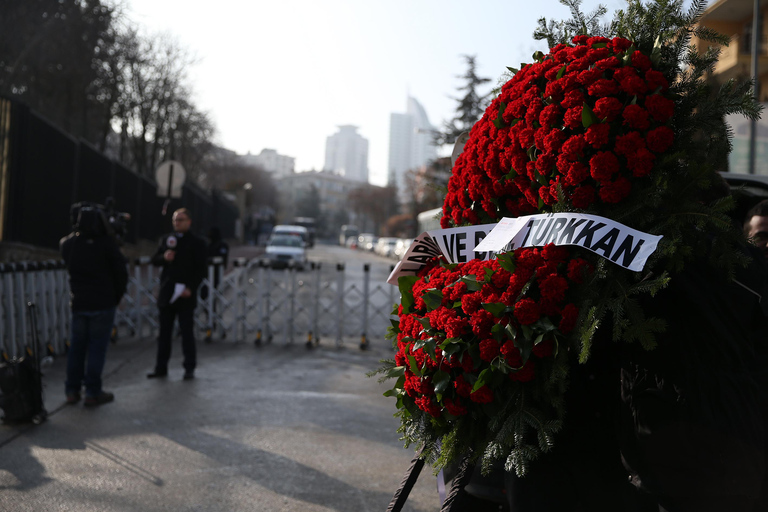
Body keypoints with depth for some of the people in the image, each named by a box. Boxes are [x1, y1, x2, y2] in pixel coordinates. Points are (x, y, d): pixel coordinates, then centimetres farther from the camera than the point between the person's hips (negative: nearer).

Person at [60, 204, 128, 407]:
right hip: (103, 304, -5)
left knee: (77, 346, 14)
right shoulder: (106, 243, -13)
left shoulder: (68, 243, 0)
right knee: (97, 347, 1)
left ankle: (72, 390, 20)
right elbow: (121, 272, -9)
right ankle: (93, 392, 4)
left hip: (78, 304, 5)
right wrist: (117, 296, 6)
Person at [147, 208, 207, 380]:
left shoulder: (197, 243, 0)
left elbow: (200, 270, -4)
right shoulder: (166, 239, 13)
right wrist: (164, 257, -8)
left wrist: (190, 288, -15)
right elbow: (154, 260, 14)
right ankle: (161, 367, 15)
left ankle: (189, 368, 7)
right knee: (164, 332, 8)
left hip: (186, 295, -4)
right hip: (166, 294, 4)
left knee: (187, 332, -1)